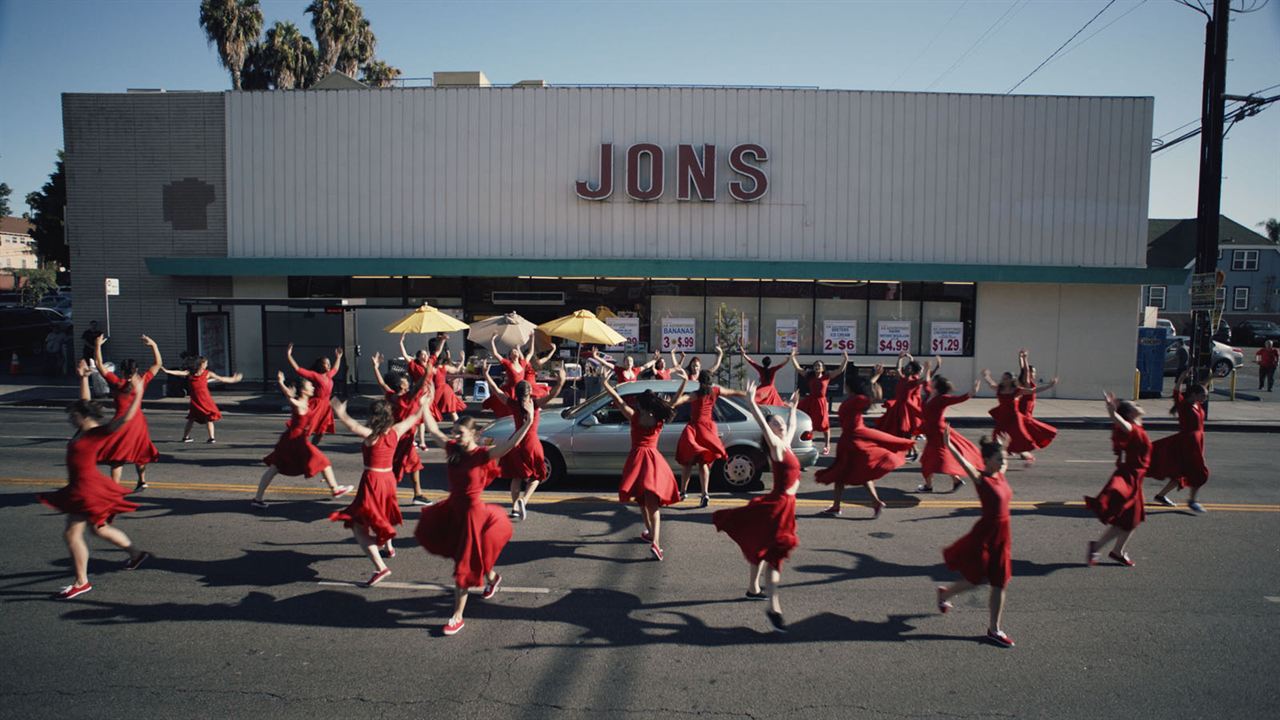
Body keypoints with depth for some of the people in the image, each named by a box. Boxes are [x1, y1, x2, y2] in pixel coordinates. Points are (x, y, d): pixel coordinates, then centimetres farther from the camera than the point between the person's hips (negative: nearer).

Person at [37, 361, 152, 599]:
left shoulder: (99, 433, -17)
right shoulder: (84, 430, 6)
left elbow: (125, 419, -26)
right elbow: (85, 403, 19)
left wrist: (138, 394, -28)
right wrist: (84, 378, 19)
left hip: (87, 490, -9)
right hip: (80, 487, 9)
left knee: (72, 533, -4)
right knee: (99, 529, 19)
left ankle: (81, 583, 6)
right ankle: (136, 553, 31)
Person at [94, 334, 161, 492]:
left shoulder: (116, 383, -9)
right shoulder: (141, 382, -4)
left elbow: (99, 363, -2)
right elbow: (158, 364, 6)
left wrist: (98, 345, 6)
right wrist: (153, 345, 7)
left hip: (121, 421, -4)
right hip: (138, 421, 4)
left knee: (117, 458, -1)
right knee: (138, 453, 22)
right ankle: (142, 481, 35)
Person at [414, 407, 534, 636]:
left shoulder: (483, 455, -19)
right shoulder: (453, 449, -2)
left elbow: (510, 444, -34)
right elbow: (433, 430, 11)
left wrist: (528, 422, -46)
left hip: (472, 512, -7)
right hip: (453, 508, 7)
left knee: (463, 567, 2)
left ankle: (457, 617, 16)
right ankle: (491, 576, 42)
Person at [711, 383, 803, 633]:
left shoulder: (786, 444, 11)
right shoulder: (776, 446, -12)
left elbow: (792, 425, 31)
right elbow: (762, 425, -26)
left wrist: (792, 407, 43)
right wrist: (752, 403, -35)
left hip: (784, 504, 9)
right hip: (777, 505, -9)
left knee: (761, 548, 20)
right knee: (774, 554, -11)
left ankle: (753, 588, 34)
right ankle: (774, 607, -13)